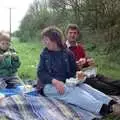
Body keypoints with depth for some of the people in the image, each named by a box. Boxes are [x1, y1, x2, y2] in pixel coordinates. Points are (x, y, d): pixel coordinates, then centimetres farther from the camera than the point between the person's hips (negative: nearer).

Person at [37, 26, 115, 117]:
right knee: (72, 91, -31)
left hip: (65, 84, 3)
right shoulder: (44, 54, 4)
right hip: (49, 85, -3)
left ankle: (109, 103, -44)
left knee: (82, 86, -25)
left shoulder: (68, 53, 8)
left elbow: (74, 71, 12)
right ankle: (100, 108, -53)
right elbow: (40, 73, -5)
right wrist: (55, 81, -23)